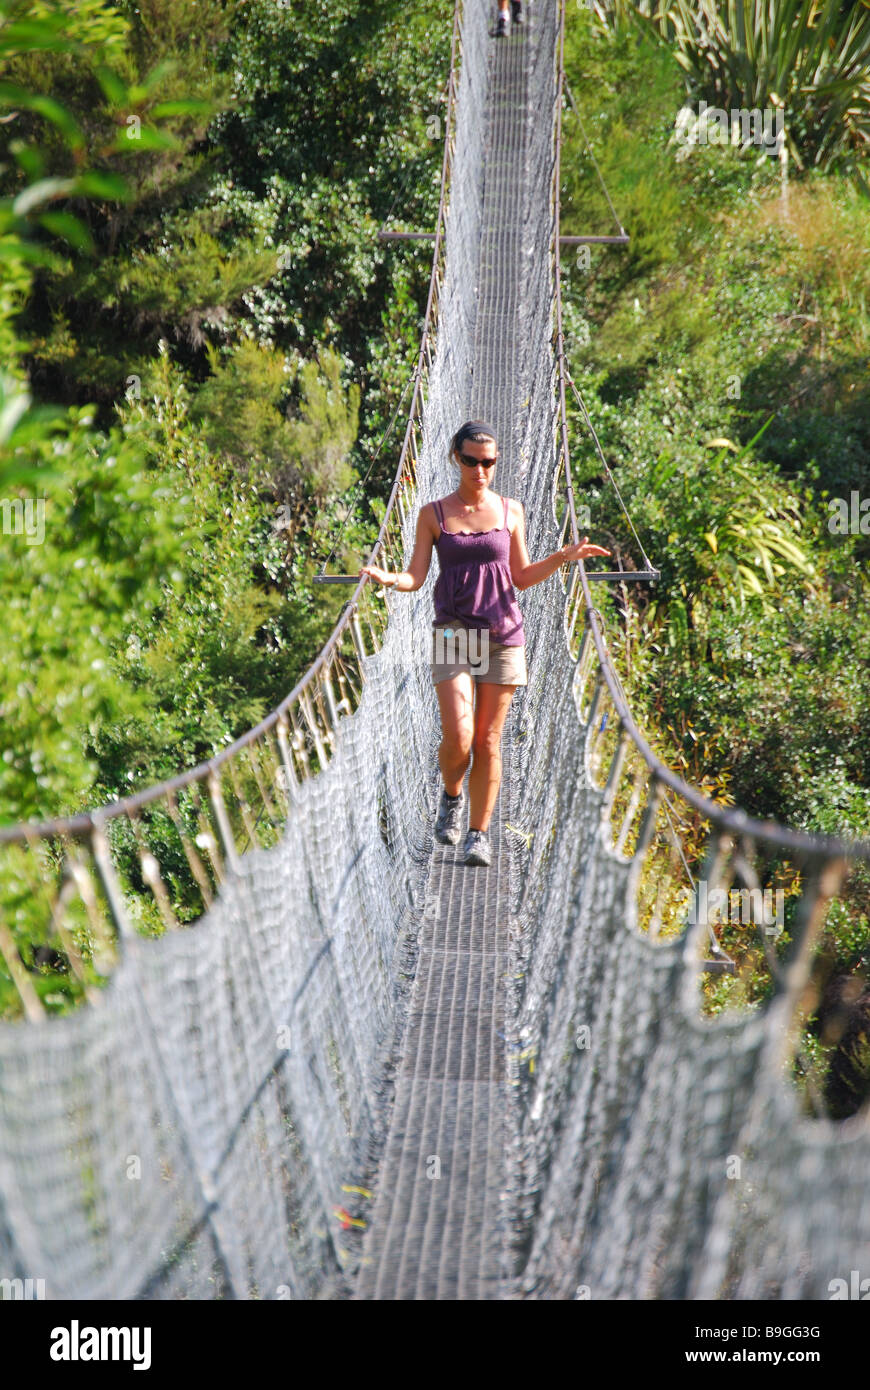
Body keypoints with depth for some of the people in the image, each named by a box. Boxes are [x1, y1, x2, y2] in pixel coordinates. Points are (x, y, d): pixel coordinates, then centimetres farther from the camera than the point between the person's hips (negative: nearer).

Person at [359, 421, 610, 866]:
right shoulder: (434, 514, 4)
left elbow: (521, 577, 13)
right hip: (453, 632, -1)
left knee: (489, 741, 1)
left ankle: (478, 834, 11)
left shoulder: (510, 511, 8)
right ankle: (451, 797, 19)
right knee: (457, 737, -13)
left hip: (503, 633, 1)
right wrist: (387, 578, -19)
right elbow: (415, 577, 1)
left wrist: (564, 557, 1)